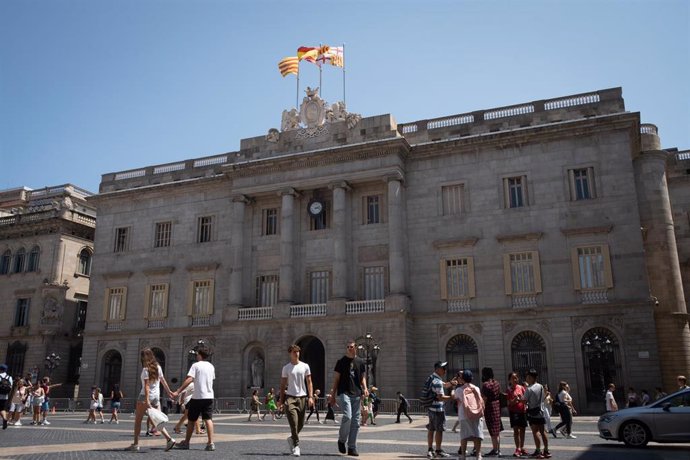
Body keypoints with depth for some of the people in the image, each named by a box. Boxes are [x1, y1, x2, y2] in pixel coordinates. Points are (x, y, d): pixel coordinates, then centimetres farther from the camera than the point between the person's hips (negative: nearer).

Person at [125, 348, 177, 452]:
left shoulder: (146, 369, -11)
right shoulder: (158, 367, 8)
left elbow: (146, 386, -18)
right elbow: (163, 381, 14)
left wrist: (147, 400, -22)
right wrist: (170, 392, 24)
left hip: (145, 396, -6)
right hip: (156, 397, 6)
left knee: (138, 421, 6)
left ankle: (135, 444, 7)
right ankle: (169, 439, -9)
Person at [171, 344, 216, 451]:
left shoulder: (196, 365, -7)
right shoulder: (211, 366, 10)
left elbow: (189, 379, -17)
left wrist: (178, 392, -19)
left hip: (197, 397, -4)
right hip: (209, 396, 4)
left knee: (191, 420, 9)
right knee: (208, 419, 1)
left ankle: (186, 443, 20)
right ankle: (211, 443, -9)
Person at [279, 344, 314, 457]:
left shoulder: (305, 366, 7)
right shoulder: (286, 368, 4)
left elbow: (309, 383, 7)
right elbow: (282, 385, 6)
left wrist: (310, 397, -4)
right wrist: (281, 400, 1)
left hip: (302, 397, 2)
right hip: (290, 397, -2)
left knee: (300, 424, 9)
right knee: (293, 422, -14)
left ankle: (292, 439, 34)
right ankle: (296, 446, -7)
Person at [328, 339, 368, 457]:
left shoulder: (360, 362, 12)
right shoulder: (341, 361, 2)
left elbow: (363, 377, 17)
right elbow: (336, 379, 4)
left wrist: (365, 388, -4)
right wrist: (333, 396, 1)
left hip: (357, 394, 4)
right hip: (344, 393, -4)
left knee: (355, 421, 4)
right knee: (347, 416, -20)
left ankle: (352, 448, 13)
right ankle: (341, 440, 4)